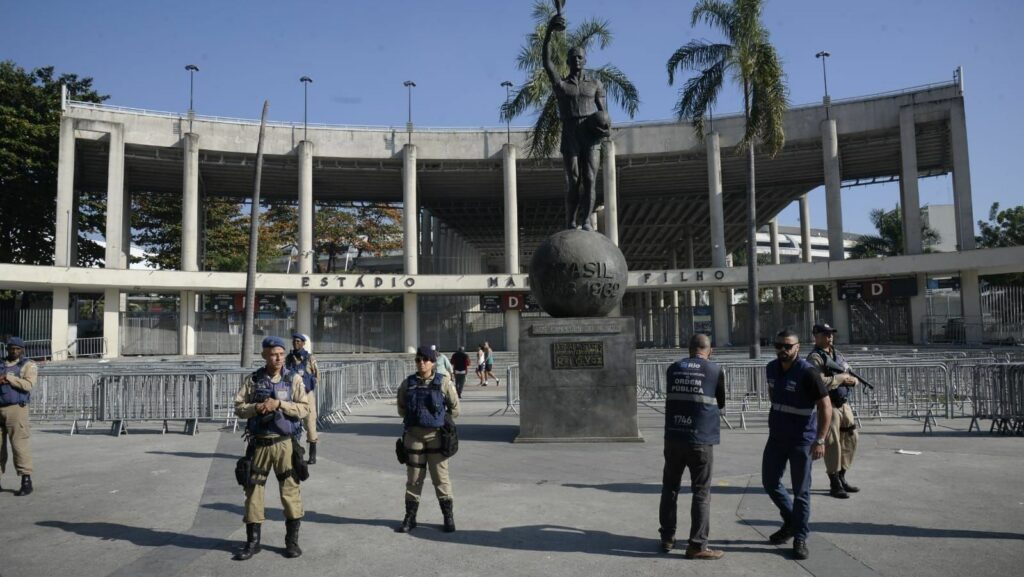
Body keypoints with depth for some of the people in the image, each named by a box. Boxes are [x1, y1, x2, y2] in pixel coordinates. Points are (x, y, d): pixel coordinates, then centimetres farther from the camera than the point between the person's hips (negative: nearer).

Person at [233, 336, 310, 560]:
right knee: (253, 491, 8)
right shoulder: (252, 380, 4)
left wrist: (279, 404, -17)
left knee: (290, 491, 3)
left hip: (285, 443, -1)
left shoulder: (294, 379, 0)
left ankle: (292, 540, 17)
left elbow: (304, 409, -5)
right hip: (259, 443, 2)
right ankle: (252, 541, 21)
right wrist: (256, 408, -16)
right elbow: (239, 408, 3)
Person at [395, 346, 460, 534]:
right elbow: (401, 408, 16)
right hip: (413, 435, 2)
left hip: (436, 435, -2)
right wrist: (411, 419, 6)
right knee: (413, 478, 10)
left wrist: (440, 420, 2)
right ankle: (410, 518, 21)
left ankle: (449, 517, 15)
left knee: (441, 477, 3)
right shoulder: (408, 383, 2)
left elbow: (454, 408, 3)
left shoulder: (443, 382, -4)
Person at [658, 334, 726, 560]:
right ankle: (697, 545, 5)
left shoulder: (673, 369, 5)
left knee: (670, 488, 14)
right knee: (701, 492, 4)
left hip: (673, 438, 3)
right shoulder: (716, 371, -3)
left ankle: (667, 538, 23)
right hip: (701, 439, -3)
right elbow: (721, 403, 11)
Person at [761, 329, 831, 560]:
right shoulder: (772, 368, 2)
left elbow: (825, 406, -17)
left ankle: (800, 538, 14)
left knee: (801, 491, 2)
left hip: (802, 441, -6)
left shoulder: (807, 372, -17)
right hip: (776, 437, 6)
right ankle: (791, 521, 34)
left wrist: (820, 440, -22)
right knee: (770, 482, 13)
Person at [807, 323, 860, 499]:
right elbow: (820, 382, -26)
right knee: (832, 445, -2)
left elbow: (850, 375, 18)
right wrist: (841, 377, -16)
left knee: (851, 440, 14)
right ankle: (834, 484, 9)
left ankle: (841, 478, 28)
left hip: (844, 404, 8)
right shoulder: (815, 357, -13)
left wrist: (853, 379, -6)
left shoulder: (837, 354, 13)